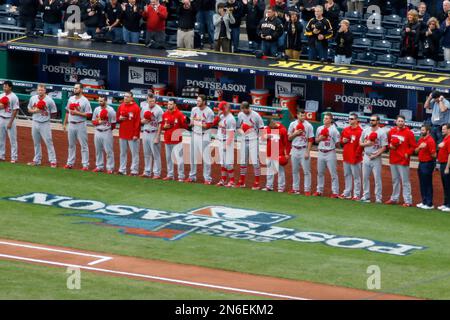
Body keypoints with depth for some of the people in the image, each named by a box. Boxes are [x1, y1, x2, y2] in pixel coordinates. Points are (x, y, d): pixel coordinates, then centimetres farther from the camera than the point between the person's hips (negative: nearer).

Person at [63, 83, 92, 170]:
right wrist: (64, 123, 16)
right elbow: (67, 112, 18)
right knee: (71, 144, 13)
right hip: (71, 124, 6)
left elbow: (89, 115, -12)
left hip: (80, 125, -6)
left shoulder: (85, 101, -8)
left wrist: (77, 113, -19)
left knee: (83, 145, -4)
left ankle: (85, 164, -3)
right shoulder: (71, 99, 10)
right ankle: (70, 163, 20)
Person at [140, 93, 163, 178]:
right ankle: (147, 172, 22)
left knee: (156, 154, -3)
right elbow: (141, 121, 16)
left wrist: (157, 137, -15)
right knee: (146, 154, 13)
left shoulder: (159, 110, -12)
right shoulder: (143, 107, 6)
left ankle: (157, 173, 0)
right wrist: (143, 121, -10)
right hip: (145, 132, 6)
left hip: (154, 133, -6)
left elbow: (160, 124, -11)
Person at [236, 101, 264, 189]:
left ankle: (257, 183, -3)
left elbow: (261, 128, -4)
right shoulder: (240, 115, 6)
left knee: (255, 161, -7)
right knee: (242, 161, 10)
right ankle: (241, 182, 19)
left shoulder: (255, 115, -9)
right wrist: (240, 131, -7)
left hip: (253, 140, -5)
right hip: (244, 140, 5)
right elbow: (238, 127, 15)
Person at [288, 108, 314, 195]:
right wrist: (295, 133, -12)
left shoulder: (308, 126, -5)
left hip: (304, 150, -4)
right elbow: (289, 138, 8)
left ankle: (307, 189, -2)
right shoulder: (292, 124, 5)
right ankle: (295, 188, 19)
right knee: (295, 170, 11)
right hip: (294, 149, 4)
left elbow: (310, 140, -5)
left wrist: (307, 152, -12)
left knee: (306, 171, -4)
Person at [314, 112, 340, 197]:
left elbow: (337, 143, -4)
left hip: (330, 153, -6)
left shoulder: (334, 130, -8)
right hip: (321, 153, 6)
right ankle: (319, 190, 22)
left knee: (333, 173, -6)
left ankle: (335, 192, -5)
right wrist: (320, 138, -2)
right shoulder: (319, 128, 9)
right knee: (320, 172, 12)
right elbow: (316, 140, 16)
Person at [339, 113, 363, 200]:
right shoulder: (345, 130, 12)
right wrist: (343, 141, -1)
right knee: (347, 175, 15)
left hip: (355, 157, -8)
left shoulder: (360, 131, -11)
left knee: (356, 176, -4)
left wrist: (357, 154, -18)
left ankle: (356, 195, -2)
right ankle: (346, 193, 22)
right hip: (346, 157, 8)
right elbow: (341, 141, 23)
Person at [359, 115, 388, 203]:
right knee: (365, 177, 8)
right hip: (366, 156, 5)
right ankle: (366, 196, 17)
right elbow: (360, 143, 12)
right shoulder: (365, 130, 8)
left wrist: (375, 155, -17)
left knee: (377, 178, -4)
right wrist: (367, 144, -9)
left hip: (376, 158, -5)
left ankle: (378, 198, 0)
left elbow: (384, 147, -9)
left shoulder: (382, 132, -6)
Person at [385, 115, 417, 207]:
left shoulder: (408, 133, -8)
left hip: (403, 161, -6)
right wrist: (390, 146, 1)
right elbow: (388, 141, 23)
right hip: (393, 160, 6)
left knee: (405, 181, -7)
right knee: (395, 180, 17)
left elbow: (413, 146, -7)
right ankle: (394, 199, 27)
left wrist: (407, 153, -17)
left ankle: (408, 201, -6)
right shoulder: (391, 131, 9)